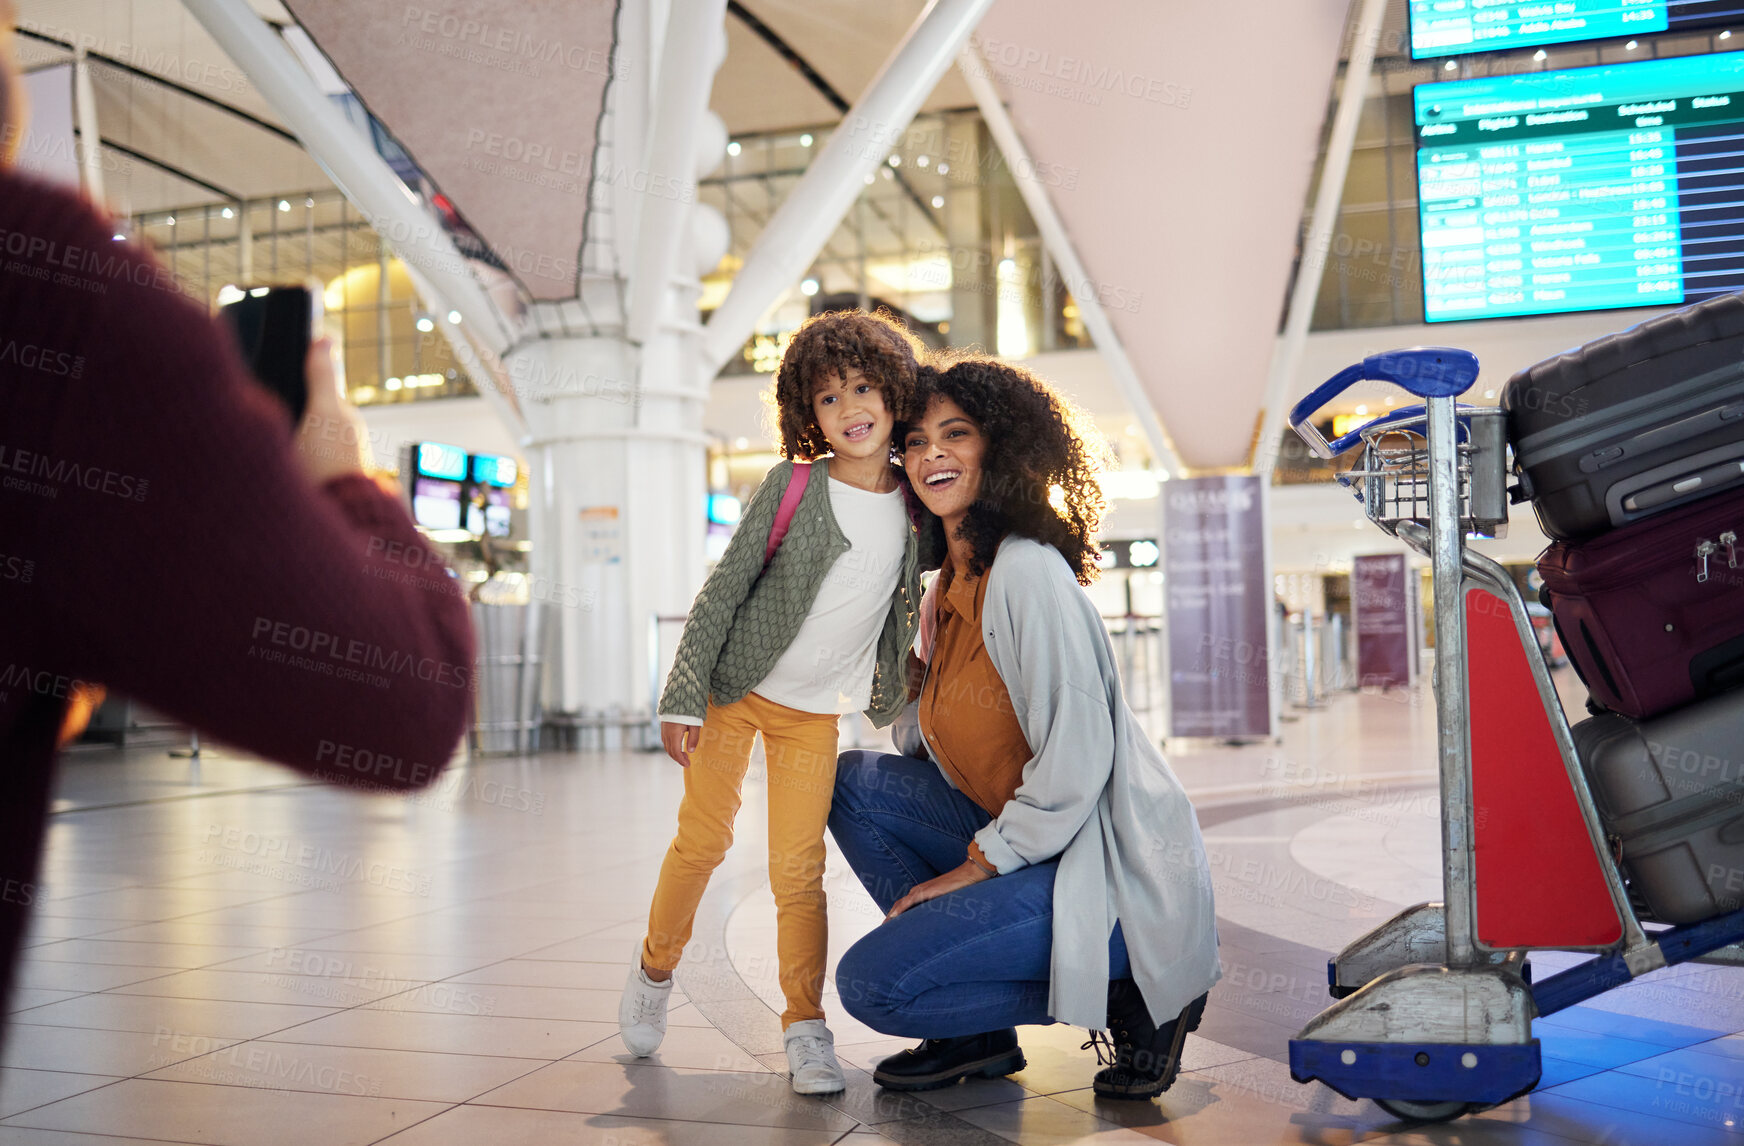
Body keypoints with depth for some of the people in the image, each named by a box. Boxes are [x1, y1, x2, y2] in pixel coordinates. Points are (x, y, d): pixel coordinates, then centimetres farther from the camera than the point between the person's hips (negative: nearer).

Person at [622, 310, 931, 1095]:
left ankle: (806, 1030, 10)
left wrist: (897, 707, 9)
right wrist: (683, 698, -13)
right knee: (701, 840, 3)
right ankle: (655, 970, 27)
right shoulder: (790, 487, -13)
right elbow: (724, 589, -10)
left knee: (798, 869, -1)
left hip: (817, 712, 2)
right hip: (736, 689, -1)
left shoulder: (915, 507, -4)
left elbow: (904, 611, 13)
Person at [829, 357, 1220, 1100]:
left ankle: (1126, 987, -2)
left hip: (1110, 866, -9)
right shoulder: (953, 581, 13)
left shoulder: (1028, 570, -15)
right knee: (853, 781, 2)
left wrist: (983, 862, -14)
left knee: (869, 983, -16)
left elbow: (1078, 752, -20)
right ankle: (974, 1035, 7)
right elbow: (939, 743, 21)